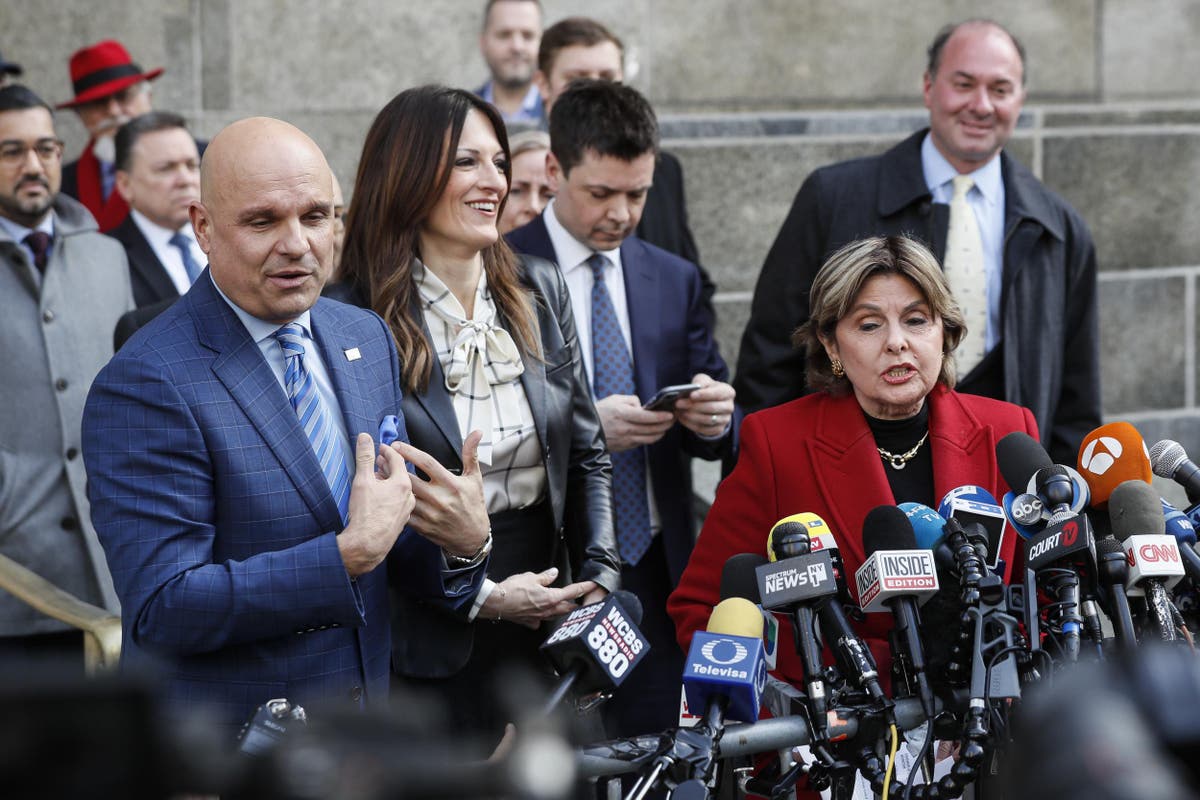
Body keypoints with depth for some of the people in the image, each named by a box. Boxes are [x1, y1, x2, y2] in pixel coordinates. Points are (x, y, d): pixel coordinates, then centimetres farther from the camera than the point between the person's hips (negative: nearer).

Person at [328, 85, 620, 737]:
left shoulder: (539, 292, 6)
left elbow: (586, 456, 11)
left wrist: (597, 583, -2)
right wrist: (480, 596, -14)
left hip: (551, 627, 5)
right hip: (430, 647, -5)